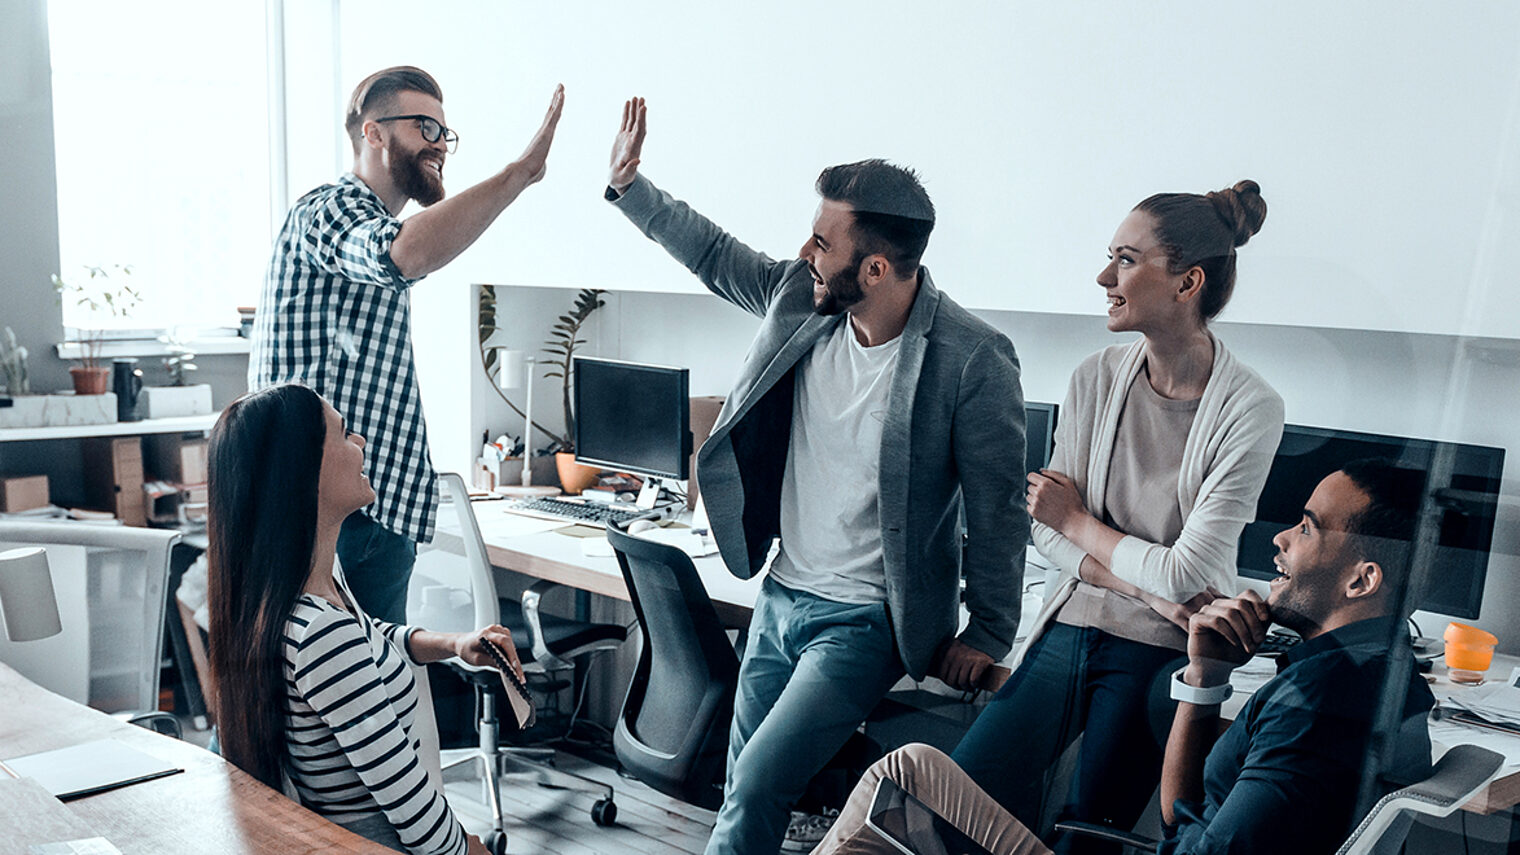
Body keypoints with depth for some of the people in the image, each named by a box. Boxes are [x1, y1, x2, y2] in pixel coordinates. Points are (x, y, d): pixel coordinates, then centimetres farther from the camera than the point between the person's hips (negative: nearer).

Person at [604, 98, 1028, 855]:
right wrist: (629, 186, 12)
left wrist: (989, 635, -6)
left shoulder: (975, 361, -22)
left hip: (863, 622, -6)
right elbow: (714, 254, 14)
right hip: (780, 595, 6)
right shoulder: (800, 298, -5)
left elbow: (998, 512, -13)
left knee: (753, 793, -11)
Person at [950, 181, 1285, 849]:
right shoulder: (1096, 379, -1)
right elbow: (1045, 529, -1)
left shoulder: (1250, 408, -14)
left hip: (1159, 653, -3)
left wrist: (1078, 522, -4)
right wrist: (1150, 588, -13)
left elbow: (1184, 575, -16)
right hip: (1071, 628, 4)